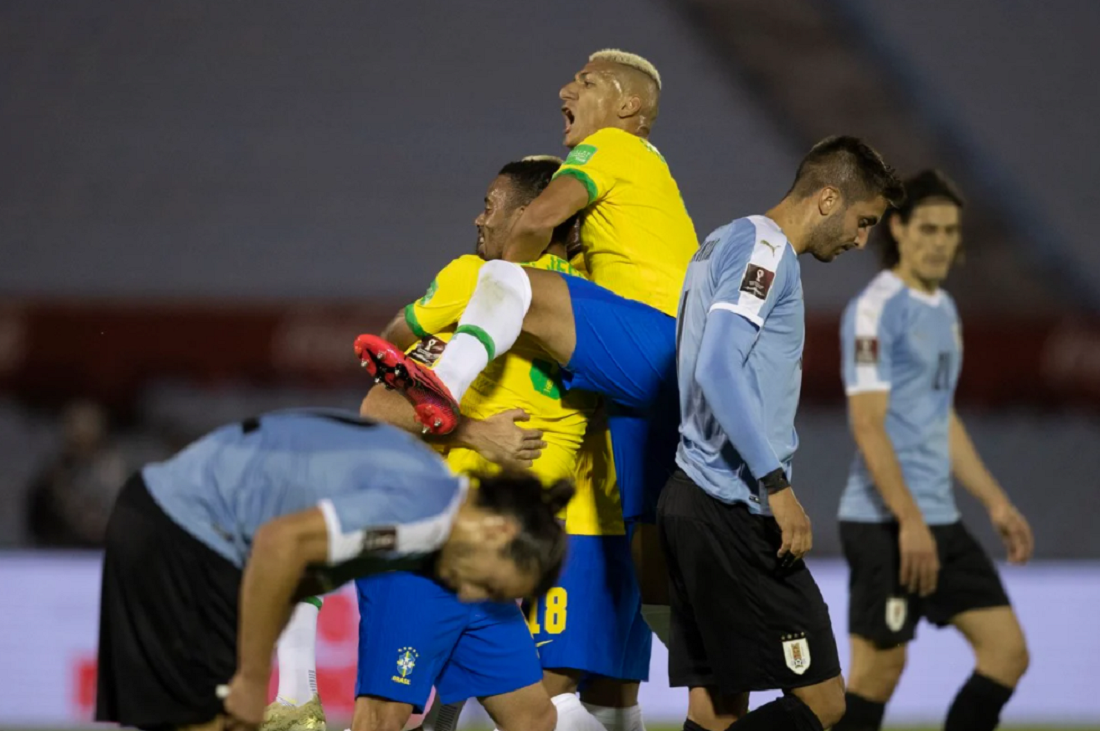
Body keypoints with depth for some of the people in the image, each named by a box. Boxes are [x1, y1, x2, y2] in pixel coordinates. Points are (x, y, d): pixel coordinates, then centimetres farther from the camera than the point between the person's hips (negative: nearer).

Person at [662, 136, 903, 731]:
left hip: (692, 498, 10)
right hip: (736, 510, -10)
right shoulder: (764, 248, -10)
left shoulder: (726, 243, 20)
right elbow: (719, 370, -21)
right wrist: (777, 485, -22)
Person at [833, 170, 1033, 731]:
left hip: (940, 522, 9)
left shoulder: (943, 309, 16)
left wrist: (996, 503, 21)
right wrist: (909, 521, -22)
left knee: (1007, 652, 3)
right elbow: (868, 425, -17)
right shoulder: (877, 310, -11)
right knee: (877, 671, -6)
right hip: (886, 523, -9)